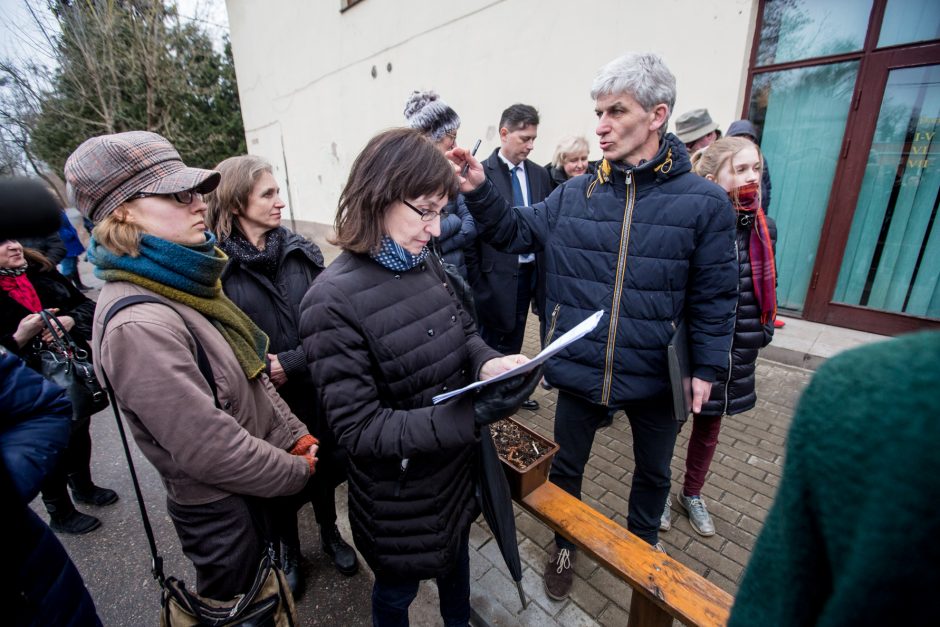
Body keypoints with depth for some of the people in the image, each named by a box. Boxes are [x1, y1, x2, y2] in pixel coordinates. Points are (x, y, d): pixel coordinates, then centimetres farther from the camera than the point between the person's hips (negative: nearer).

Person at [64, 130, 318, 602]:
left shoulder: (182, 283, -2)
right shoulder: (139, 325, -31)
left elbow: (253, 376, 3)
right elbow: (208, 449, -29)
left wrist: (297, 437, -1)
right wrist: (297, 470, -15)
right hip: (219, 510, -7)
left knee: (260, 591, 31)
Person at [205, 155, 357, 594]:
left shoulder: (302, 252, -5)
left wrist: (292, 363, -20)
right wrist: (262, 371, -20)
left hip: (316, 394, 2)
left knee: (324, 468, 21)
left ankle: (330, 535, 51)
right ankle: (288, 548, 50)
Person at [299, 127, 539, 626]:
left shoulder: (424, 266, -6)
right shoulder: (332, 301, -27)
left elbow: (463, 332, 4)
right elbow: (360, 429, -27)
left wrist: (488, 363, -18)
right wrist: (471, 415, -34)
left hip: (457, 466, 7)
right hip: (399, 495, -6)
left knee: (456, 553, 33)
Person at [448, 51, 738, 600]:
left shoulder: (703, 201, -9)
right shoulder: (573, 195, -4)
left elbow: (715, 296, -5)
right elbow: (516, 232, 2)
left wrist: (708, 367, -4)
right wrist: (480, 193, -13)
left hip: (655, 376, 0)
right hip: (580, 370, 1)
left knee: (654, 471, 25)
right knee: (566, 466, 21)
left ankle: (643, 542, 58)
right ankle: (566, 545, 51)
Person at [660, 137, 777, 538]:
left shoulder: (762, 229, 2)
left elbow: (766, 289, 14)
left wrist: (760, 333, 10)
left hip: (733, 357, 6)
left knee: (709, 428, 22)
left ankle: (692, 494, 46)